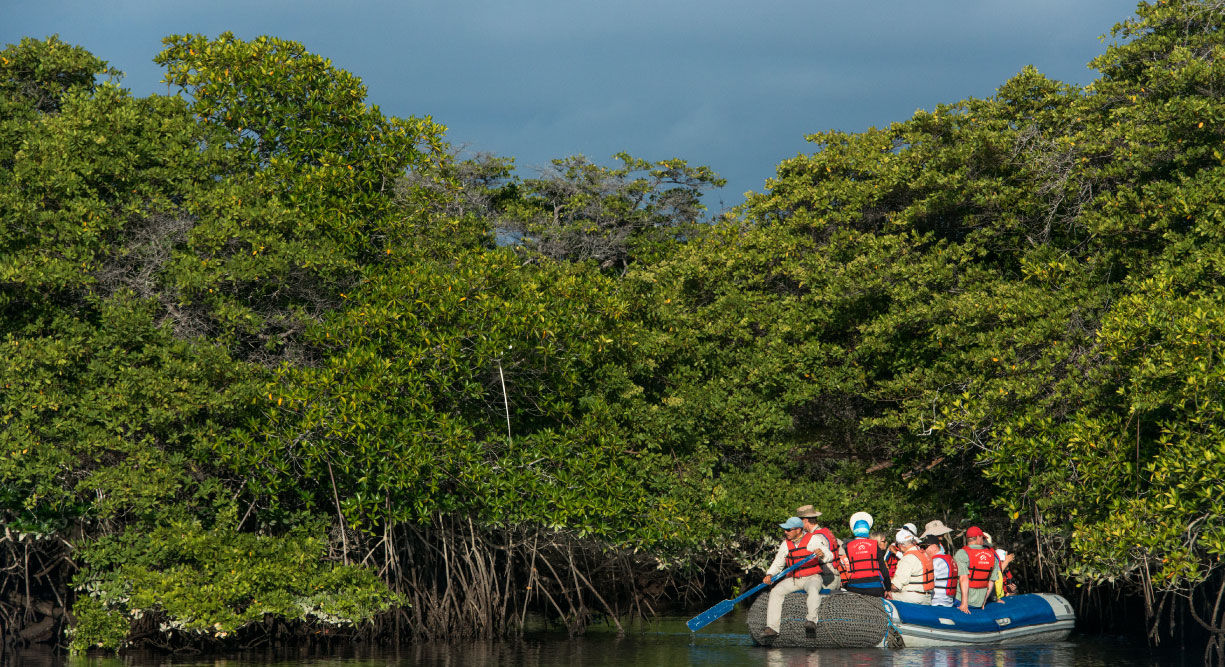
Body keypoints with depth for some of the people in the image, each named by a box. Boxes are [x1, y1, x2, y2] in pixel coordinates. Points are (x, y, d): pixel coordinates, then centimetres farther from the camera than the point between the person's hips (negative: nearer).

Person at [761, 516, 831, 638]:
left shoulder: (813, 539, -5)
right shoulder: (786, 544, 10)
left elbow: (828, 556, -13)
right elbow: (778, 563, 14)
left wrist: (822, 555, -38)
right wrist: (769, 575, -6)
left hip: (811, 578, -4)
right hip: (792, 580, 4)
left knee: (813, 589, -38)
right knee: (776, 591, -19)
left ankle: (812, 620, -45)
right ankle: (772, 627, -25)